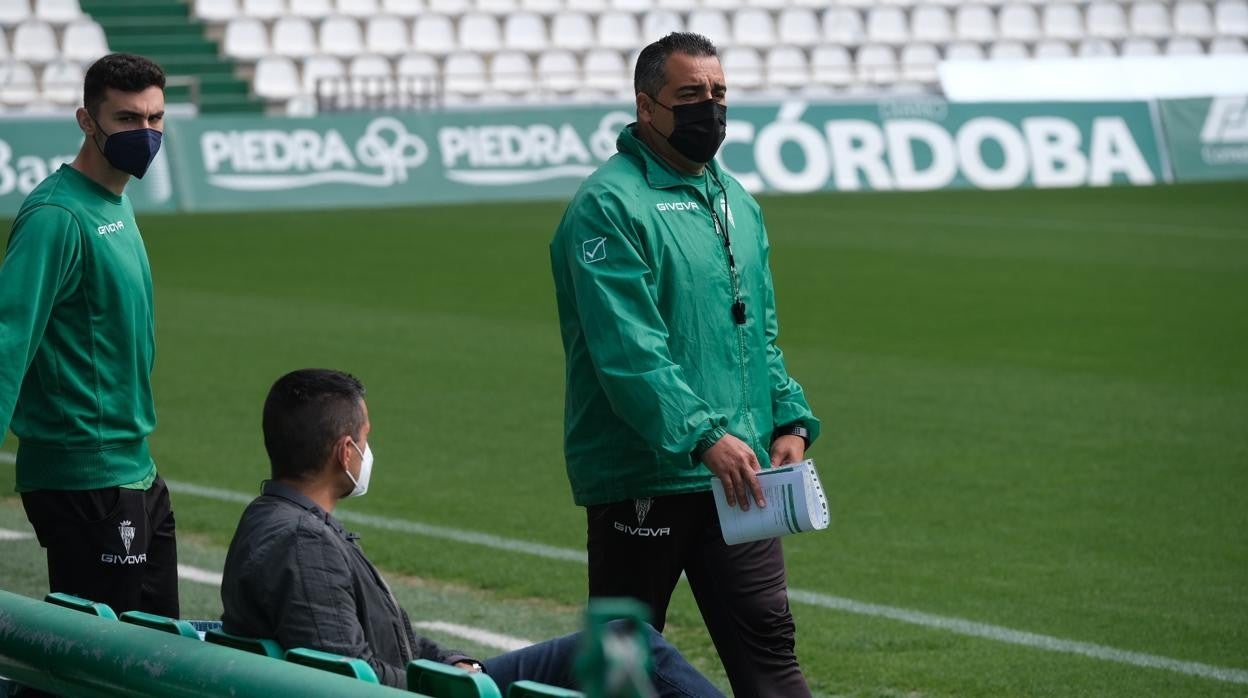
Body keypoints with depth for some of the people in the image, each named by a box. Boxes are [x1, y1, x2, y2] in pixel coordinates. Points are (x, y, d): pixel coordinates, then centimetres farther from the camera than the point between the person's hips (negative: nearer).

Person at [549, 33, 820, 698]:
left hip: (736, 473, 7)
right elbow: (628, 348, -20)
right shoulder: (609, 205, -11)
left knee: (768, 642, 2)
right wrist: (704, 436, -28)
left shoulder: (736, 202, 16)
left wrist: (790, 420, 6)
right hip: (640, 479, -7)